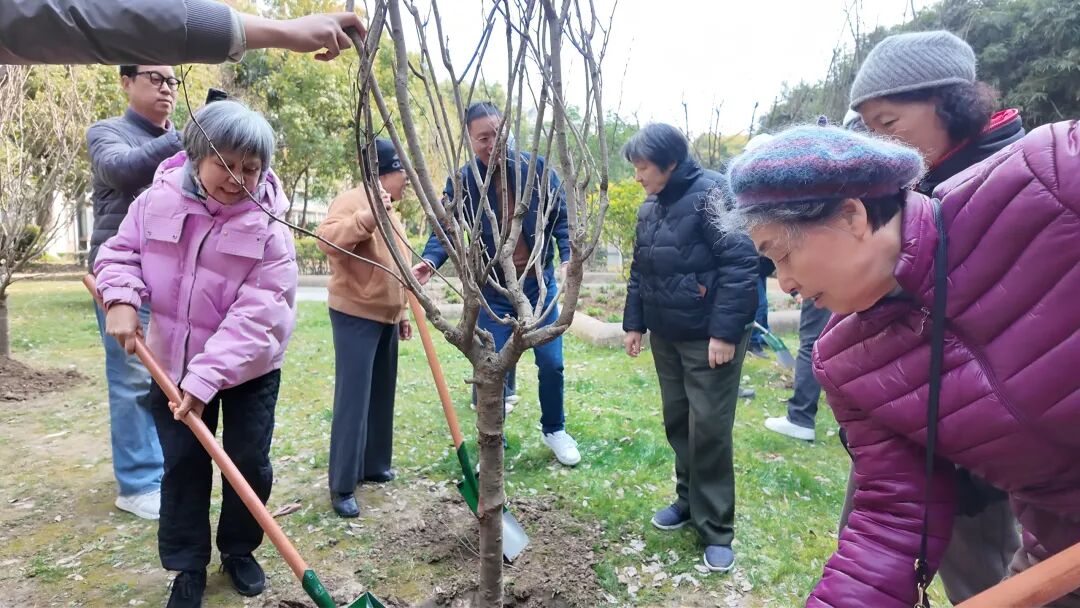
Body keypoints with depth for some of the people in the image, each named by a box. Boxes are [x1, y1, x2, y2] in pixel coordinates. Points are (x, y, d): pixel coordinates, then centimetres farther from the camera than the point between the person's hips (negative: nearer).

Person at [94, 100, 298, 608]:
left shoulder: (268, 228, -20)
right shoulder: (157, 202, -10)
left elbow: (255, 315, -25)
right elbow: (121, 252, 5)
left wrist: (205, 378, -30)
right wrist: (121, 298, -16)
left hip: (248, 370, -2)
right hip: (173, 362, 2)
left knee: (249, 462, 6)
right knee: (183, 464, 9)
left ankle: (239, 550, 32)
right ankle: (188, 566, 27)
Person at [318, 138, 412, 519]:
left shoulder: (390, 211, 18)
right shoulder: (352, 200, -11)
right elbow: (327, 239, -29)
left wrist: (402, 312, 22)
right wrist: (367, 218, -41)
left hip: (385, 317, 9)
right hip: (355, 316, -9)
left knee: (381, 395, 14)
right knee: (353, 400, -8)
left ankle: (374, 466, 27)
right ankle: (342, 487, 1)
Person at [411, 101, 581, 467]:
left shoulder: (537, 168, -4)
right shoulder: (461, 182, -4)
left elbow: (561, 216, 1)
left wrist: (568, 256, -14)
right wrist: (430, 261, -28)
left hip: (539, 283, 1)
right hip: (492, 290, 0)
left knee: (551, 363, 6)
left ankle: (554, 430, 30)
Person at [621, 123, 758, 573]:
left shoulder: (713, 194, -16)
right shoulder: (650, 206, 10)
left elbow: (741, 265, -21)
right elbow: (640, 270, 18)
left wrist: (725, 332, -23)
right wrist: (634, 322, 16)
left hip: (710, 339, -8)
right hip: (666, 336, 8)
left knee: (709, 430, -1)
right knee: (676, 422, 16)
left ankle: (716, 529, 15)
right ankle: (690, 500, 35)